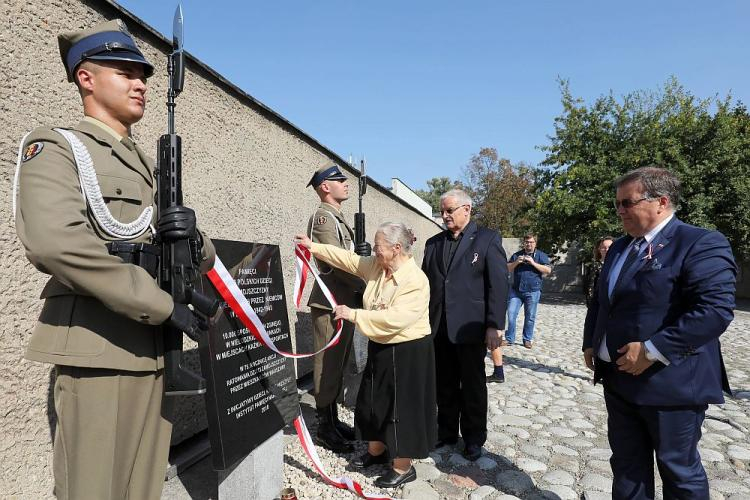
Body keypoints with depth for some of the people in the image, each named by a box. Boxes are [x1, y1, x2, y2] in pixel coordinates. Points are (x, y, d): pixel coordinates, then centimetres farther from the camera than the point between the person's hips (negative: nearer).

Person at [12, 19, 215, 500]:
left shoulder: (152, 168, 18)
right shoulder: (55, 147, -1)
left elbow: (204, 260, 14)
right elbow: (53, 242, -21)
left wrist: (193, 239, -10)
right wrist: (165, 306, -20)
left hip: (157, 352, 6)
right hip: (97, 352, -6)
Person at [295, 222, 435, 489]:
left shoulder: (416, 280, -25)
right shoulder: (376, 267, -1)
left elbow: (393, 319, -33)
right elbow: (349, 259, 9)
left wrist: (353, 314, -29)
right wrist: (315, 247, 8)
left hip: (407, 353, -8)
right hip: (380, 348, 8)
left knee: (401, 407, 5)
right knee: (374, 401, 20)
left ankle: (403, 468, 23)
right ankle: (376, 450, 41)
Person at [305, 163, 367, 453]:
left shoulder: (338, 218, 16)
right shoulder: (323, 217, -13)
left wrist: (361, 292, 5)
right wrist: (367, 288, -11)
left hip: (345, 303, 9)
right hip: (330, 304, -9)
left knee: (338, 365, 16)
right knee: (328, 367, 1)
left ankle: (333, 420, 28)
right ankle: (325, 429, 13)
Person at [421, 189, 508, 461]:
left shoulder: (487, 239, -4)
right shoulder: (433, 243, 10)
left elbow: (498, 284, -8)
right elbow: (425, 282, 11)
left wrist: (494, 325, -13)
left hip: (470, 327, -4)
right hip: (439, 327, 4)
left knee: (473, 386, 10)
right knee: (445, 385, 14)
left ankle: (474, 438, 27)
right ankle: (446, 432, 31)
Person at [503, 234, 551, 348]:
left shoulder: (541, 255, 5)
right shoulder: (517, 255, 14)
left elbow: (548, 270, -5)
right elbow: (508, 269, 11)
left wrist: (533, 263, -13)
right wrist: (517, 262, -6)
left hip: (533, 291, -2)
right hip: (516, 290, 2)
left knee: (530, 317, 4)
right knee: (511, 314, -2)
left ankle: (528, 340, 17)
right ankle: (509, 339, 8)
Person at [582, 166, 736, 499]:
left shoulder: (701, 244, -13)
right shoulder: (619, 247, 12)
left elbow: (716, 309, -24)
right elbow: (601, 301, 21)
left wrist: (653, 350, -25)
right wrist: (591, 342, 10)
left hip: (670, 382, -7)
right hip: (619, 379, 7)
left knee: (678, 469, 12)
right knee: (626, 462, 18)